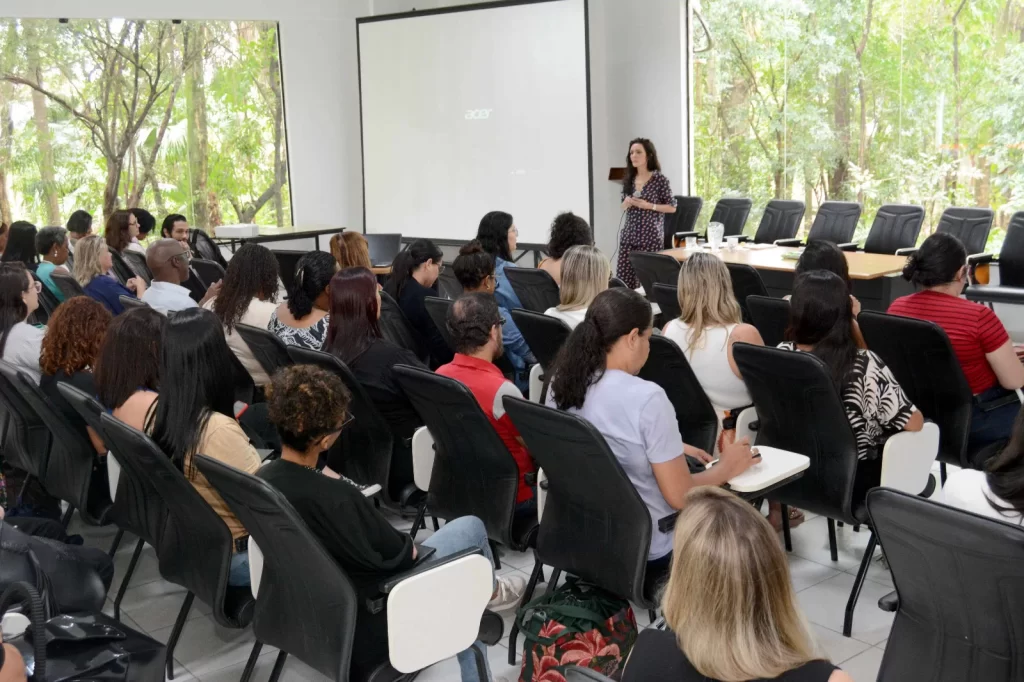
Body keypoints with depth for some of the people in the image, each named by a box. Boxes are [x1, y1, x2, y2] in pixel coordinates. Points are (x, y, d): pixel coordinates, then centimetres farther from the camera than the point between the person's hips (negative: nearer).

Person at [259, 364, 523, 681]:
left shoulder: (263, 480, -12)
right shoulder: (337, 499, -37)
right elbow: (402, 555, -20)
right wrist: (411, 546, 0)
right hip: (367, 622, -7)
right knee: (471, 528, 11)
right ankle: (490, 591, 42)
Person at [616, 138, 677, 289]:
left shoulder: (659, 179, -5)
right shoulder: (629, 180, 9)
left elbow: (672, 207, -3)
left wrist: (648, 205, -14)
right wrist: (626, 203, -4)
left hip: (650, 236, -5)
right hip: (629, 235, 5)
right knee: (623, 279, -2)